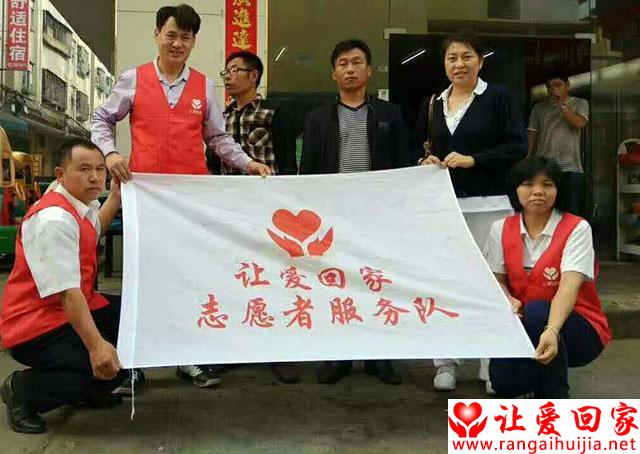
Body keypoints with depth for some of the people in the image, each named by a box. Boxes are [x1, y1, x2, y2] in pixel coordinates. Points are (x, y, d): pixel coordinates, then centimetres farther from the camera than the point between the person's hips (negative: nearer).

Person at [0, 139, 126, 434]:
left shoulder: (78, 206, 7)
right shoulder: (53, 219, -24)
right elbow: (66, 291, -32)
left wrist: (115, 196, 31)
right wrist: (95, 345, -38)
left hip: (73, 311, 10)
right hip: (37, 330, -10)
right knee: (113, 365, -23)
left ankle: (84, 389, 13)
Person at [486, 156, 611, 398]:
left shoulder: (576, 229, -13)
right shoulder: (501, 229, 1)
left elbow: (569, 285, -27)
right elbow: (497, 280, 1)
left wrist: (551, 331, -44)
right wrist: (509, 301, -24)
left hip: (580, 331, -3)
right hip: (522, 325, 3)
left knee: (537, 312, -36)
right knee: (503, 381, -25)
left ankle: (555, 399, -14)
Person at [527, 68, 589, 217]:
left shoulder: (580, 103, 10)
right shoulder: (539, 108, 14)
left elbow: (580, 123, -10)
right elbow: (532, 136, 12)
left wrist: (561, 105, -11)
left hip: (571, 169, -1)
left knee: (574, 213, -3)